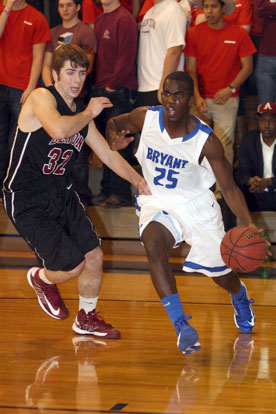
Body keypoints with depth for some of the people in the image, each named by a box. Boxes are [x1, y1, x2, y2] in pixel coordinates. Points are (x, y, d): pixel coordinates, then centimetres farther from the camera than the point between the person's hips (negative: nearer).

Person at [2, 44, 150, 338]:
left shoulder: (81, 114, 8)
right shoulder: (41, 98, -16)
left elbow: (109, 155, 16)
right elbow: (59, 130, -37)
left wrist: (140, 181, 2)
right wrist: (89, 113, -21)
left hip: (62, 194, 8)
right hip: (27, 202, -8)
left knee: (94, 256, 5)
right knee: (72, 265, -13)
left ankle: (87, 319, 30)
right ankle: (42, 279, 23)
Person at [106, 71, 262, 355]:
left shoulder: (206, 141, -22)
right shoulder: (146, 118, -16)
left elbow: (229, 187, -16)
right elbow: (115, 123, 6)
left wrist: (249, 225, -31)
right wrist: (114, 138, -20)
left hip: (197, 204, -1)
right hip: (157, 203, 1)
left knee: (221, 274, 12)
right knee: (153, 244, -33)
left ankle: (240, 296, 54)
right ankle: (181, 325, -30)